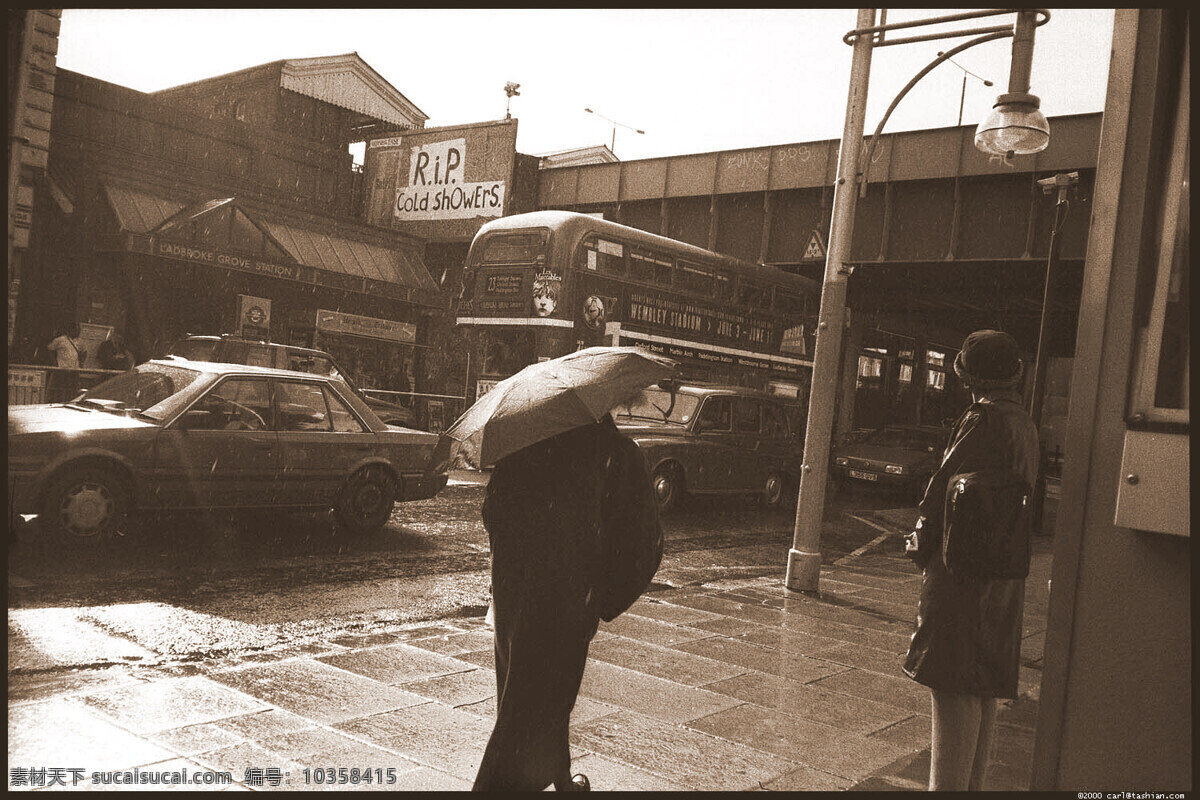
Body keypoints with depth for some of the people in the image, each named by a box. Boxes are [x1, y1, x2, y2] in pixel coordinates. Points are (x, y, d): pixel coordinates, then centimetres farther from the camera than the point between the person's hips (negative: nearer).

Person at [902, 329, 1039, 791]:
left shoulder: (984, 419, -16)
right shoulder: (1025, 424, 12)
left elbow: (945, 489, -17)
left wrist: (922, 541, -2)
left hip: (963, 571, -9)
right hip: (1003, 578, 9)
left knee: (956, 689, -4)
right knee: (982, 690, 16)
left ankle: (948, 785, 2)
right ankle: (971, 784, 27)